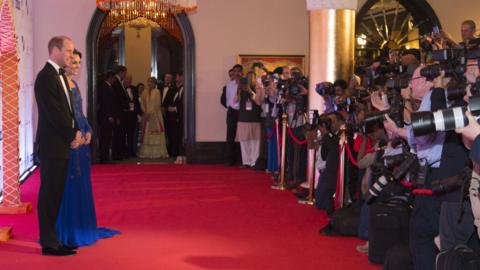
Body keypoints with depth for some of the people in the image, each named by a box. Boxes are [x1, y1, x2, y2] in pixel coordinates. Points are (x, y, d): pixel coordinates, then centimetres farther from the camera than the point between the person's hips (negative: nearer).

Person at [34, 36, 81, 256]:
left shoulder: (60, 75, 15)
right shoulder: (46, 77, -15)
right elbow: (54, 113, -18)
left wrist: (75, 133, 4)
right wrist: (73, 136, -9)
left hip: (61, 145, 9)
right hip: (52, 146, -9)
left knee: (55, 194, 12)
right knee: (49, 195, -2)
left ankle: (52, 238, 20)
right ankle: (49, 244, 5)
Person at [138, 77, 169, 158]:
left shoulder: (157, 92, -2)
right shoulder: (144, 92, 10)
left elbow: (157, 104, -7)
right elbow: (142, 104, 8)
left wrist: (151, 113, -11)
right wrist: (145, 112, -6)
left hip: (155, 115, -4)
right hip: (147, 116, 4)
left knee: (156, 132, -5)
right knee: (146, 133, 1)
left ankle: (157, 152, -4)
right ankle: (147, 152, 2)